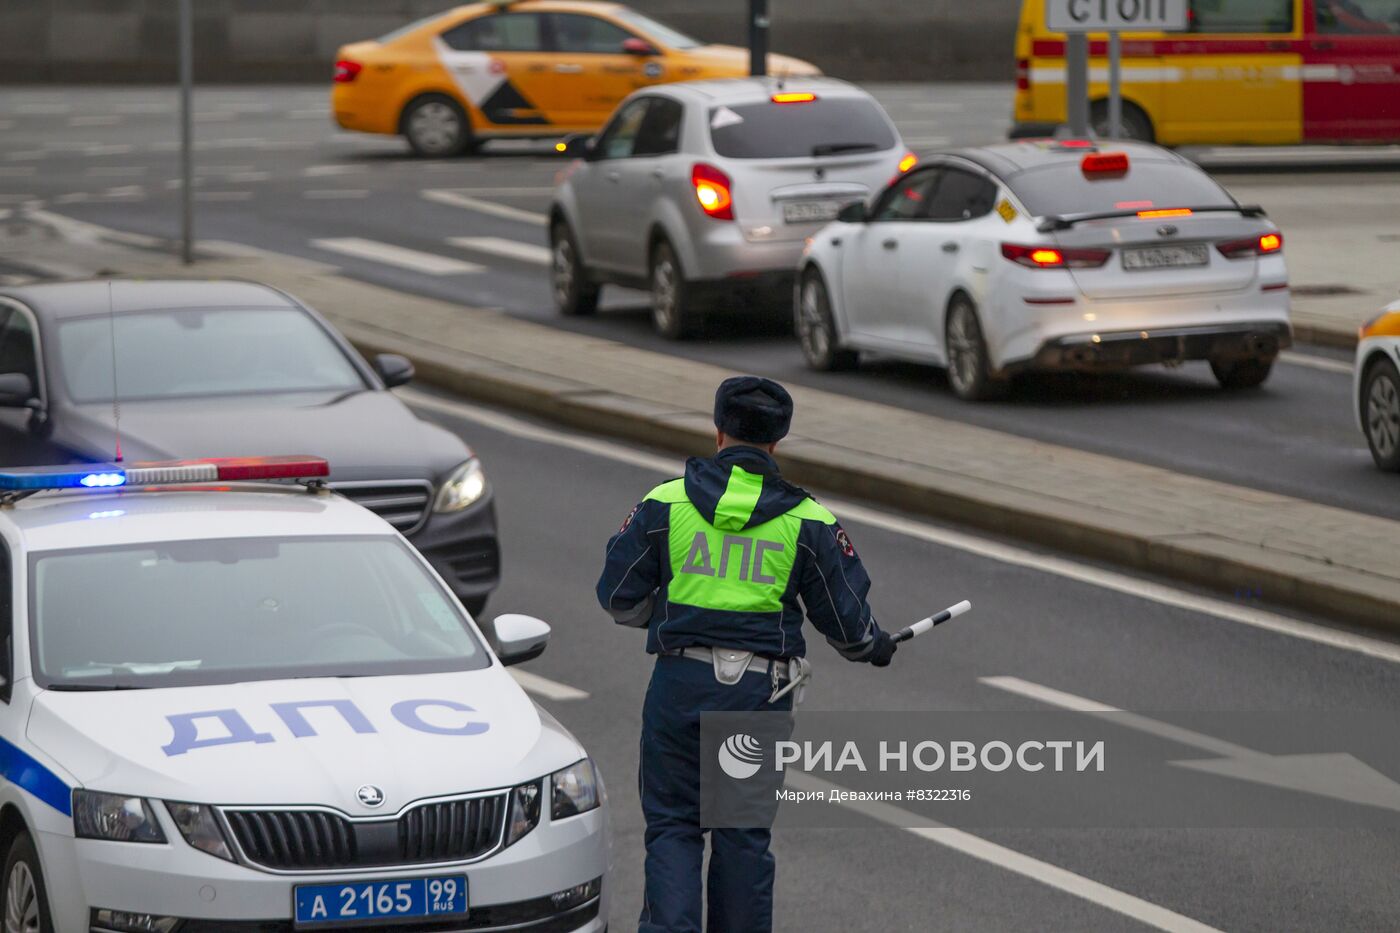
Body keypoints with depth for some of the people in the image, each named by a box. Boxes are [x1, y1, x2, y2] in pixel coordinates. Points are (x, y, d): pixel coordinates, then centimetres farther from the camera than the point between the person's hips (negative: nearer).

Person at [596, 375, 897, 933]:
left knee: (672, 824, 7)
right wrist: (874, 647, 28)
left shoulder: (666, 504, -1)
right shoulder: (807, 522, 0)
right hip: (760, 692, 0)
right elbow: (846, 619, 5)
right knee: (744, 833, 10)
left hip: (680, 683, 0)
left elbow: (619, 597, 5)